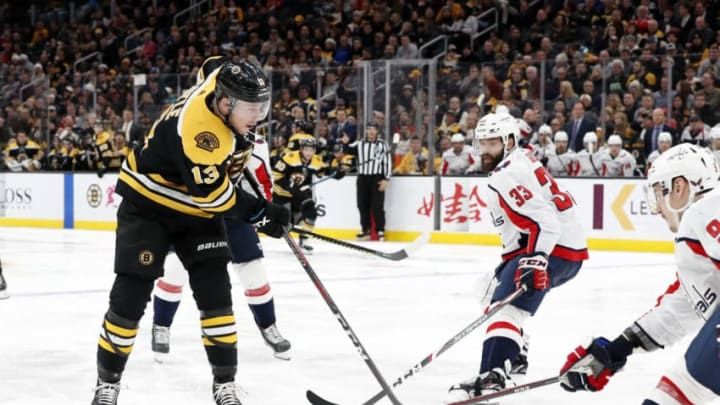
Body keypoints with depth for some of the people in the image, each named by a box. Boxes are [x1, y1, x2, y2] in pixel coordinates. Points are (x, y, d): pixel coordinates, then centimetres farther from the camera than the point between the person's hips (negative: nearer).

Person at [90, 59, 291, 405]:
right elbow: (212, 194, -31)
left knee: (215, 291, -1)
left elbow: (214, 68, 14)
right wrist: (262, 214, -23)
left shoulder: (226, 84, -13)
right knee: (130, 295, -6)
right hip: (148, 202, -7)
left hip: (195, 207, 7)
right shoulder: (198, 128, -36)